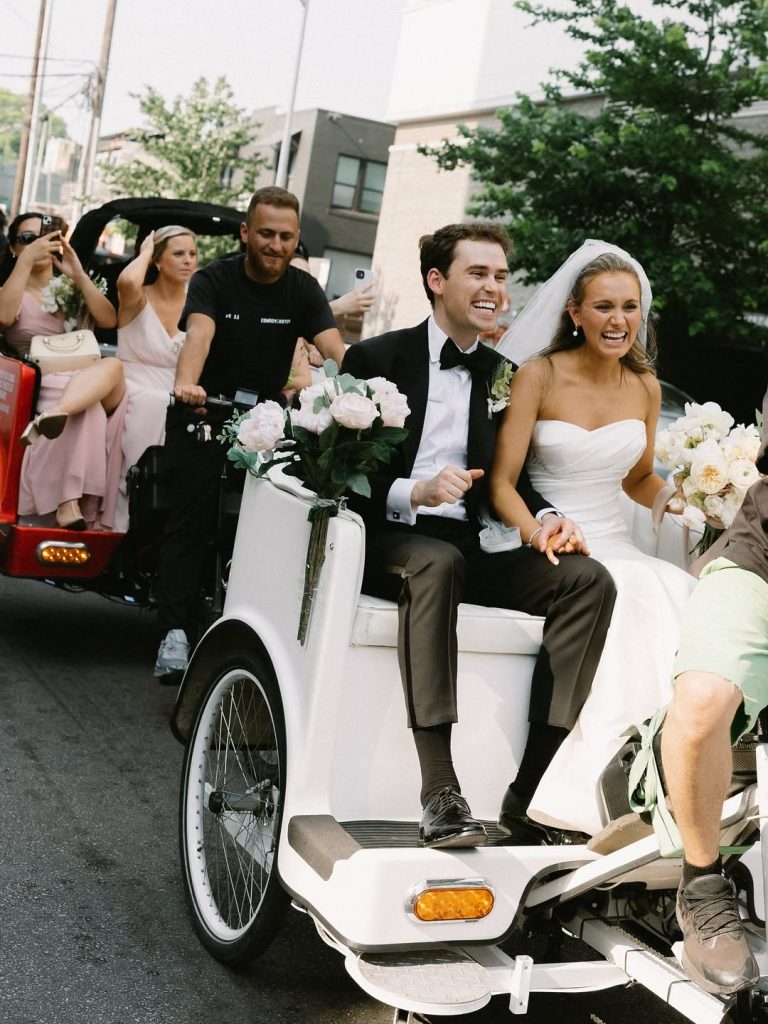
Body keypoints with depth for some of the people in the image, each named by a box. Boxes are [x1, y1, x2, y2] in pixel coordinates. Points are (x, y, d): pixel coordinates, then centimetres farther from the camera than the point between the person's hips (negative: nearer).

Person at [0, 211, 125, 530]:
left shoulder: (70, 289, 24)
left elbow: (109, 321, 4)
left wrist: (79, 275, -4)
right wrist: (26, 259, -15)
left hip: (93, 385, 3)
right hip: (43, 389, -3)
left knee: (113, 366, -35)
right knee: (88, 409, -38)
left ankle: (56, 416, -62)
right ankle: (69, 502, -54)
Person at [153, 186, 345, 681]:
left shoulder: (303, 290, -1)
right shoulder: (215, 280, -8)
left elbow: (334, 348, -16)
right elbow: (199, 333, -27)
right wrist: (186, 383, -48)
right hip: (205, 414, -2)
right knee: (191, 522, -10)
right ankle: (176, 632, -14)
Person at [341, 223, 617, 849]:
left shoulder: (502, 375, 18)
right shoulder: (377, 358, 4)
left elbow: (511, 478, 18)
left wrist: (544, 517, -4)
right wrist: (414, 493, -21)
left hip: (469, 548, 5)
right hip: (389, 539, -5)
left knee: (589, 579, -19)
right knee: (438, 562, -39)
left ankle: (533, 791, -23)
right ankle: (440, 792, -42)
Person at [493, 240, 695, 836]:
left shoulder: (646, 387, 11)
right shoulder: (540, 375, -4)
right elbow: (501, 483, -8)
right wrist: (542, 536, -27)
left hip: (616, 548, 4)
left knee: (684, 597, -27)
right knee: (627, 593, -34)